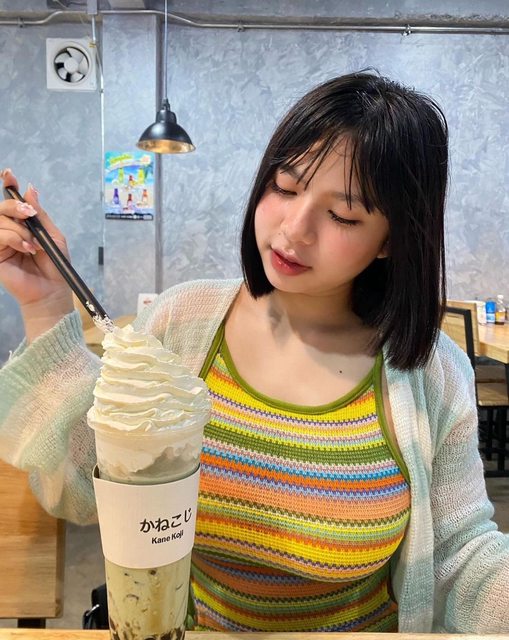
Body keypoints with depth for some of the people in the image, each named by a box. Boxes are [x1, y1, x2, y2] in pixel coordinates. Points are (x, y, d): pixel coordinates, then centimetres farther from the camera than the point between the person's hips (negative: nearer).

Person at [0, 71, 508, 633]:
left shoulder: (434, 374, -13)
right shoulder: (182, 320, -10)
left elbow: (456, 558, -4)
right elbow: (80, 491, -9)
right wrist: (47, 311, -16)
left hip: (363, 629, 0)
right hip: (185, 625, 1)